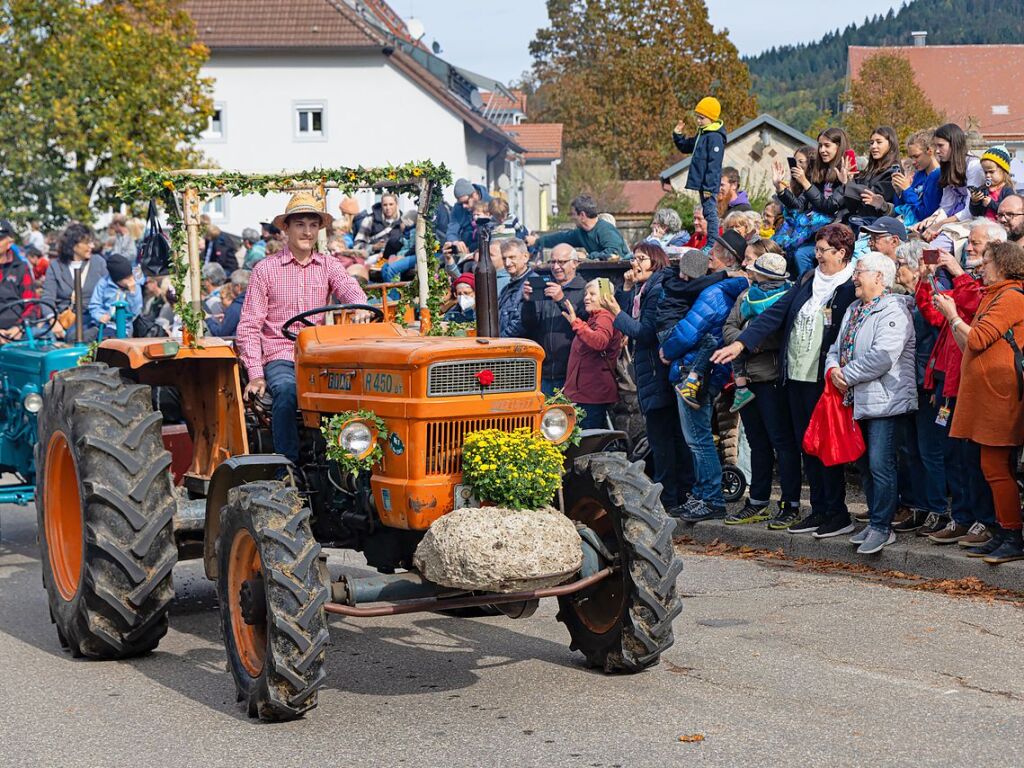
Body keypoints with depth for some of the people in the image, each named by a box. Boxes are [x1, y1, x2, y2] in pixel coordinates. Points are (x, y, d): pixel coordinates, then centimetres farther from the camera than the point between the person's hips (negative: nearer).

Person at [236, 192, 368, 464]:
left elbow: (349, 289, -7)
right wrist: (255, 375, -9)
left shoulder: (328, 266, 14)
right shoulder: (265, 270, 7)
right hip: (280, 359, -2)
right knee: (286, 393, -35)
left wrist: (360, 307, -33)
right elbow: (249, 326, 4)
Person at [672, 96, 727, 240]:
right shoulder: (702, 134, 15)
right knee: (707, 213, 14)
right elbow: (686, 147, 30)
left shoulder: (715, 137, -16)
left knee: (710, 213, -9)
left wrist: (709, 187, -23)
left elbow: (714, 164, -21)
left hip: (709, 184, -10)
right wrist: (678, 135, 12)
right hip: (701, 183, 10)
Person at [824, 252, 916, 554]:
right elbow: (837, 347, 20)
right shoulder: (854, 310, 18)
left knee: (880, 465, -10)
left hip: (884, 401, -10)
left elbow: (882, 358, -22)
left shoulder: (893, 310, -13)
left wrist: (847, 375, -14)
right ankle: (875, 521, 24)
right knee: (865, 465, 14)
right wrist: (833, 369, -3)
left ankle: (882, 528, -4)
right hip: (858, 400, 10)